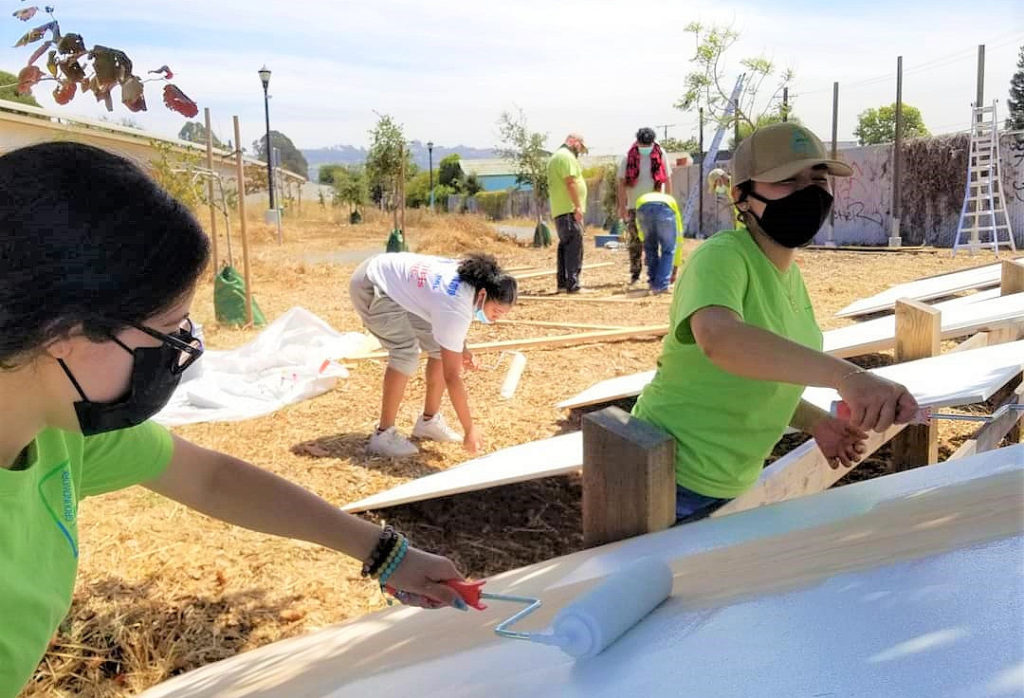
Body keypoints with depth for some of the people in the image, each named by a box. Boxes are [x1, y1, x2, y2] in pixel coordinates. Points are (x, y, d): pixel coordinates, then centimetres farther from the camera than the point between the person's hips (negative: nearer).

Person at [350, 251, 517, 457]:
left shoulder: (472, 276, -11)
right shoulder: (457, 309, -35)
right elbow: (452, 376, -31)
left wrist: (461, 348, -4)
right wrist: (469, 430, -26)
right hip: (371, 286, -9)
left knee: (441, 348, 3)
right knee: (407, 352, -25)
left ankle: (429, 421, 15)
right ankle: (383, 434, -16)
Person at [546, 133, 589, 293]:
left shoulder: (556, 156, 25)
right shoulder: (566, 156, -8)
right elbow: (570, 182, -19)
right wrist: (578, 206, -21)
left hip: (559, 210, 11)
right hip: (569, 209, -11)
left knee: (565, 245, 15)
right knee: (574, 246, -12)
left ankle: (562, 283, 18)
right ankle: (573, 284, -15)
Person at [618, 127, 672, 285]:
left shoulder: (661, 155, -2)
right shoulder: (628, 158, -4)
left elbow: (668, 179, 3)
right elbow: (622, 183, -4)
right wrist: (622, 206, -8)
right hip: (634, 207, 0)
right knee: (635, 241, 2)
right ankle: (635, 274, 10)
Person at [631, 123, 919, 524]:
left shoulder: (789, 272, 4)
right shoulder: (721, 256, -23)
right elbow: (719, 338, -46)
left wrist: (815, 422, 1)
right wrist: (845, 374, -55)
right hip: (673, 486, -8)